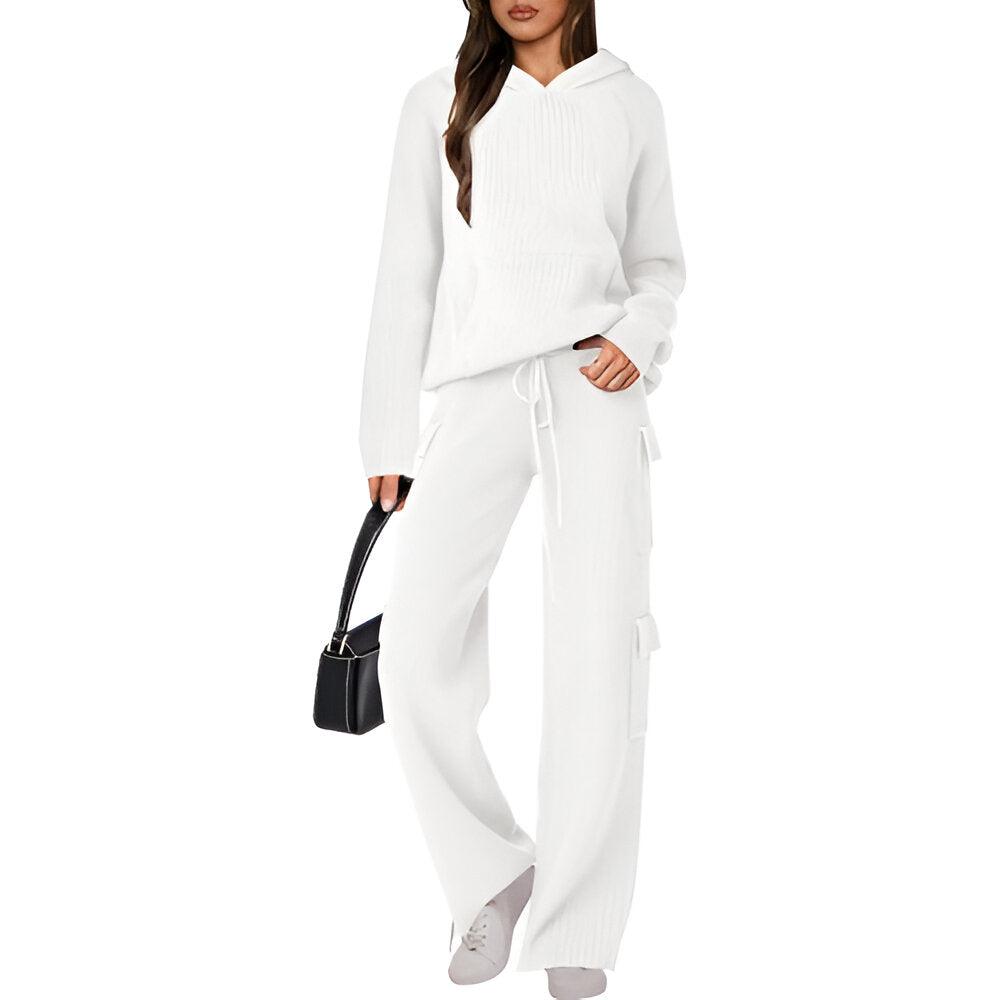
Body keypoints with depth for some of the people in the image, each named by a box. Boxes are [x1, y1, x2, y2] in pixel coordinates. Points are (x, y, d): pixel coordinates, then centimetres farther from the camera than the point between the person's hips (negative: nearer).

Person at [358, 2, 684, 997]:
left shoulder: (630, 103, 14)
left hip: (593, 387, 0)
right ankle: (496, 876, 8)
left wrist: (638, 334, -3)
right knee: (417, 654, -13)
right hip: (478, 393, 0)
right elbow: (406, 276, 11)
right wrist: (389, 437, 8)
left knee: (600, 654, -9)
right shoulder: (440, 102, 12)